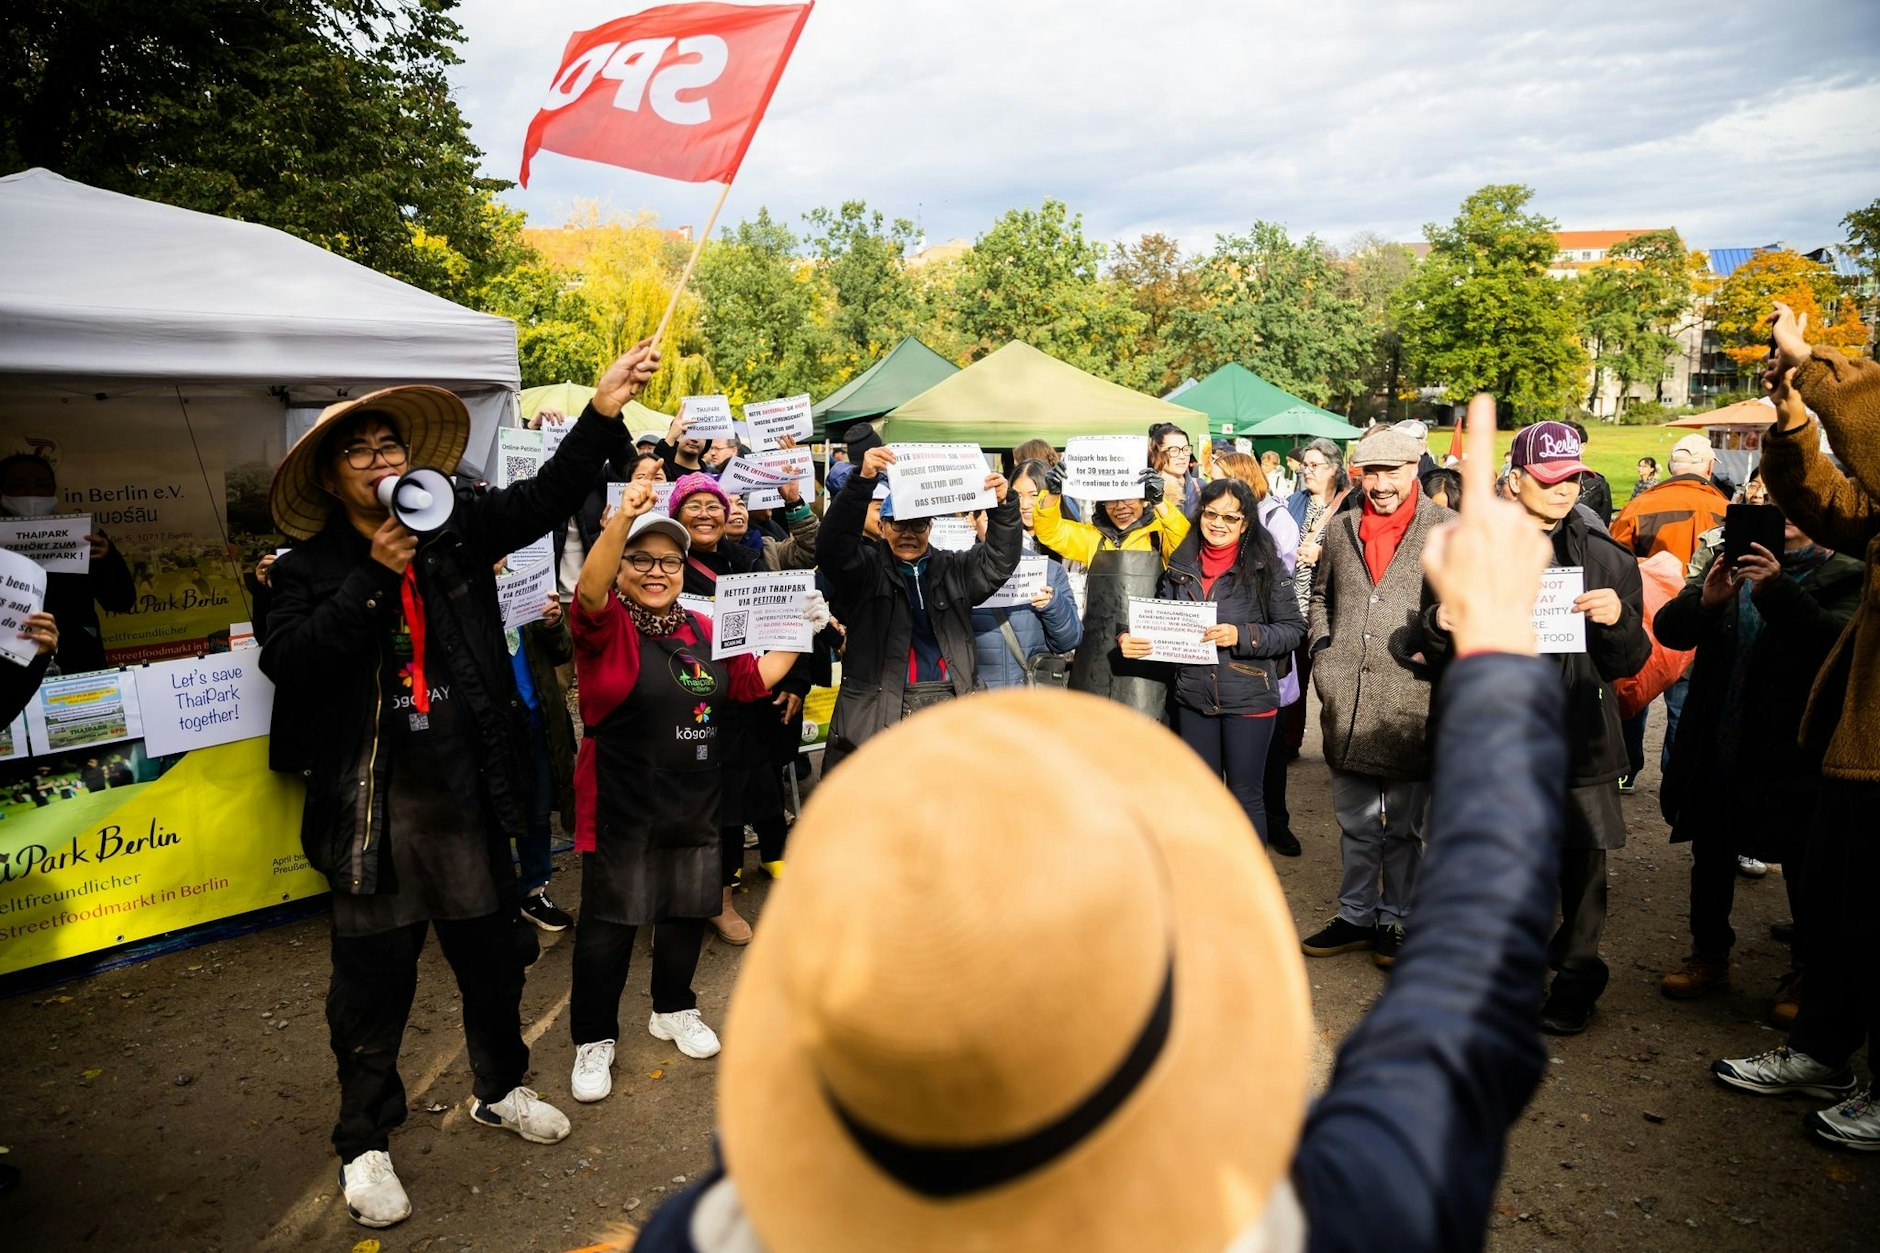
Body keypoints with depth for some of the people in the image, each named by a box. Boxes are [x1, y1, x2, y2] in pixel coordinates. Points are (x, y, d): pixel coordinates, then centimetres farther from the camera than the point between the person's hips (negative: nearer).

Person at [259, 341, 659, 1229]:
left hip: (466, 790, 3)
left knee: (492, 951, 17)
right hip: (373, 801, -2)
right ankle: (363, 1143, 29)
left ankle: (499, 1089, 41)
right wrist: (373, 579, -21)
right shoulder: (312, 568, -2)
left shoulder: (458, 531, 3)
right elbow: (287, 662, -16)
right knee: (374, 975, 8)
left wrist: (602, 413, -20)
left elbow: (543, 498, -8)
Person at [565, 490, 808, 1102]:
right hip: (621, 805, -5)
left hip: (695, 802, 5)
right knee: (609, 921, 3)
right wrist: (620, 521, -47)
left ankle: (673, 1011, 39)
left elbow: (752, 681, 13)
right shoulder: (606, 625, -10)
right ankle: (594, 1040, 20)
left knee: (688, 911, 17)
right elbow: (590, 591, -31)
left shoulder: (703, 630, 7)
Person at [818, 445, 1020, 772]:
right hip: (878, 714, -3)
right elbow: (835, 540, -12)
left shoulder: (954, 570, 15)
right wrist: (863, 480, -26)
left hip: (951, 709, 3)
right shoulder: (865, 569, 5)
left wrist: (1002, 506, -13)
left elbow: (999, 560, 5)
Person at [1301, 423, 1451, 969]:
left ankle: (1396, 919, 24)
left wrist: (1437, 651, -14)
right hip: (1347, 702, 4)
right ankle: (1356, 915, 28)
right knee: (1355, 821, 15)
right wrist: (1321, 652, 9)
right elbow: (1320, 597, 22)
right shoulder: (1340, 529, 11)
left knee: (1404, 824, 9)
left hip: (1409, 701, -4)